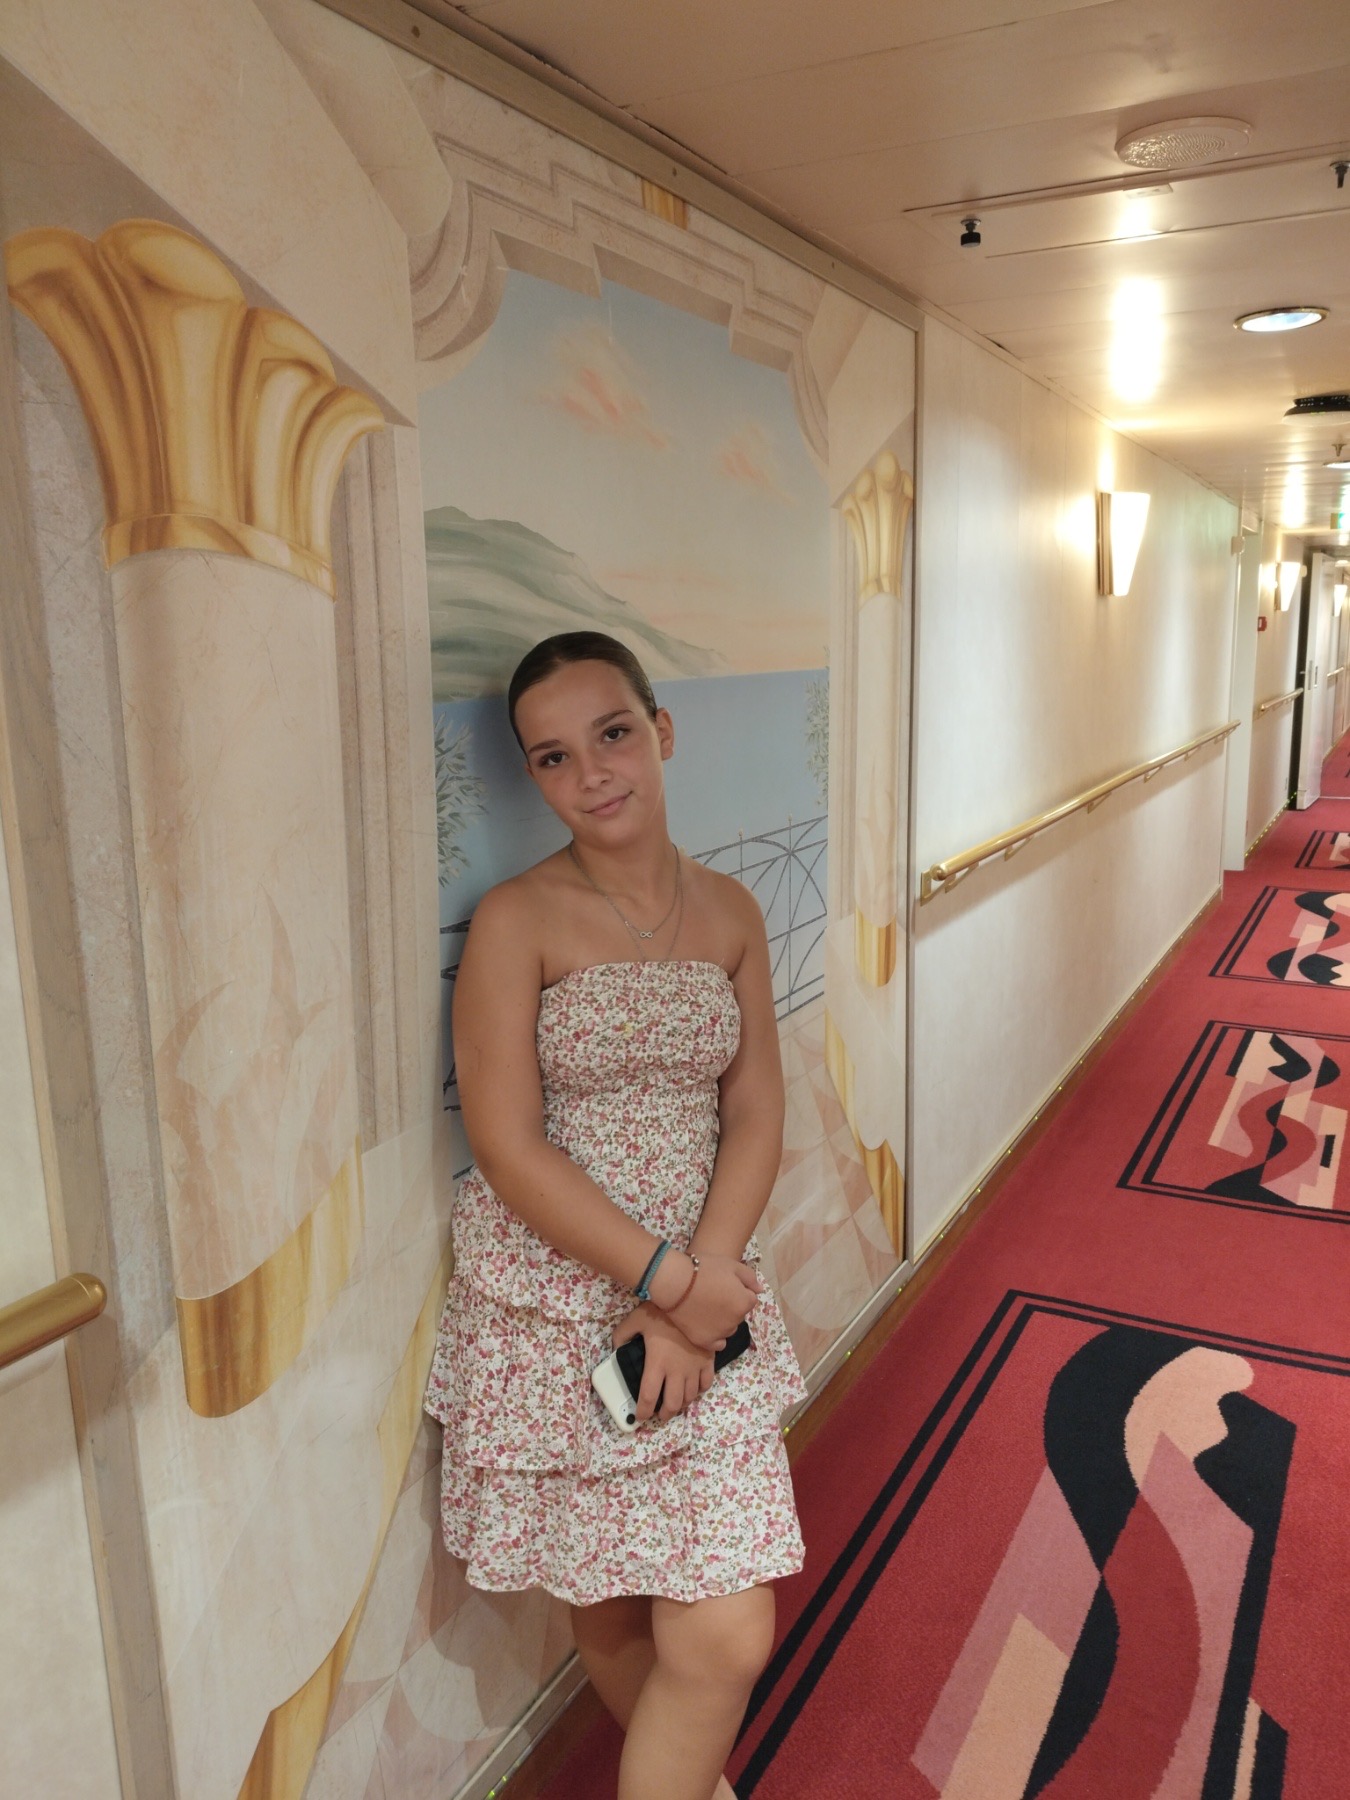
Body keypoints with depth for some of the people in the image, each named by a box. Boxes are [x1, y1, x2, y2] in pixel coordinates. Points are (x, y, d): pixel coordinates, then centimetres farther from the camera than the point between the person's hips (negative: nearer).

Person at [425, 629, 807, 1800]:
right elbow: (508, 1147, -14)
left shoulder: (729, 912, 2)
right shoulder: (517, 921, -11)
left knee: (728, 1636, 0)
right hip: (551, 1310, -2)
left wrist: (696, 1294, -11)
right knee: (607, 1614, 15)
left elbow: (755, 1119, 0)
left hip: (706, 1295, 3)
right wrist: (667, 1278, -15)